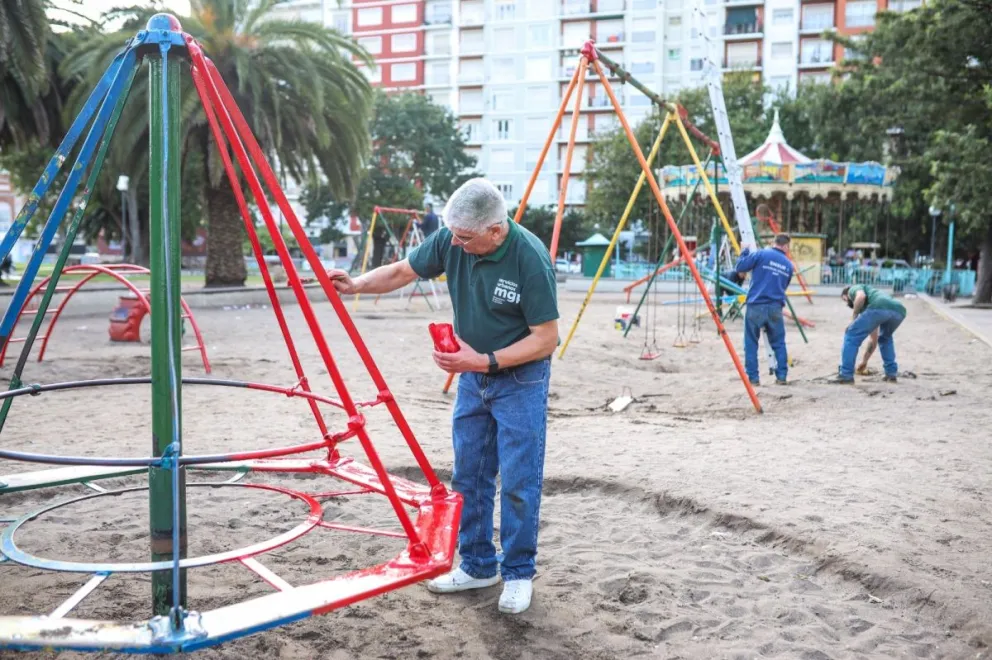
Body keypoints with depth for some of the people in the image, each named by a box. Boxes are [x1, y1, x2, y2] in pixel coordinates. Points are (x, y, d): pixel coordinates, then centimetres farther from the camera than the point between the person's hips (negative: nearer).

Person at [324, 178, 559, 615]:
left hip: (520, 378, -6)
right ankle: (477, 565, 26)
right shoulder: (451, 241, -11)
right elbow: (403, 272, 4)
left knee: (518, 481, -2)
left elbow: (546, 338, -22)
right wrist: (357, 285, -13)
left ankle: (518, 574, 15)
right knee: (468, 476, 12)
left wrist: (485, 360, -28)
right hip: (472, 375, 6)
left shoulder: (530, 259, -26)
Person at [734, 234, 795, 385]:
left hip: (756, 306, -3)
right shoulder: (788, 265, 12)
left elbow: (740, 267, -1)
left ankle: (753, 378, 5)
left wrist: (745, 252, 15)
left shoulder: (761, 255, -2)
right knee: (779, 343, 15)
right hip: (775, 308, 3)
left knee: (751, 343, 6)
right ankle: (782, 376, 15)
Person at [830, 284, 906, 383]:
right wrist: (864, 361, 56)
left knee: (851, 336, 10)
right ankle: (891, 373, 28)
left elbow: (861, 297, -1)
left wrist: (854, 318, 11)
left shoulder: (854, 289, 28)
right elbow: (874, 340, 48)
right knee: (885, 338, 38)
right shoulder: (867, 309, 44)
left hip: (880, 308, -7)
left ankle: (846, 375, 8)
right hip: (899, 311, 8)